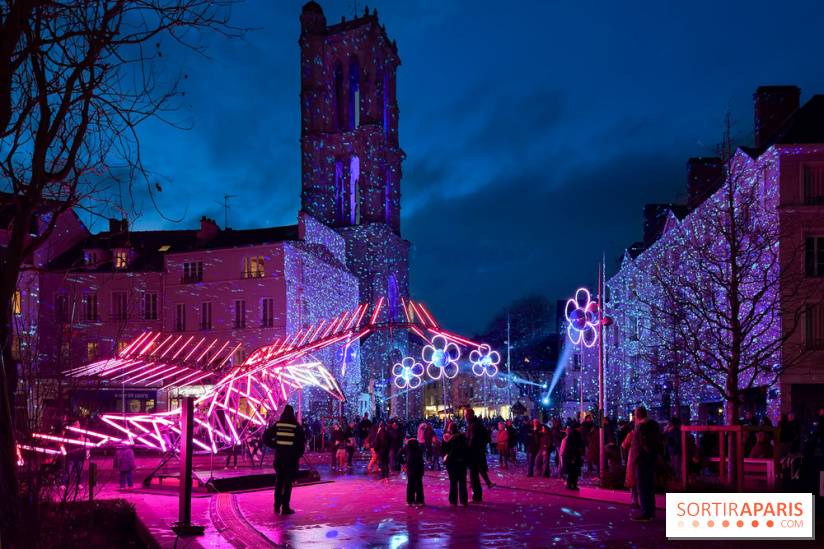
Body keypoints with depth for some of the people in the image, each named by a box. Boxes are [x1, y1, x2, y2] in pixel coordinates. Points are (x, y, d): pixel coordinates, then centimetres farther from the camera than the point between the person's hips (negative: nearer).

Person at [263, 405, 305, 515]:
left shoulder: (277, 425, 2)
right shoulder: (296, 426, -6)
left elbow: (266, 437, 3)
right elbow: (302, 442, -7)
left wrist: (274, 445, 12)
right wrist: (299, 454, 6)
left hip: (279, 457, 3)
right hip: (291, 458, -3)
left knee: (278, 481, 15)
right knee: (288, 482, 2)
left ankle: (277, 506, 18)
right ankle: (285, 507, 0)